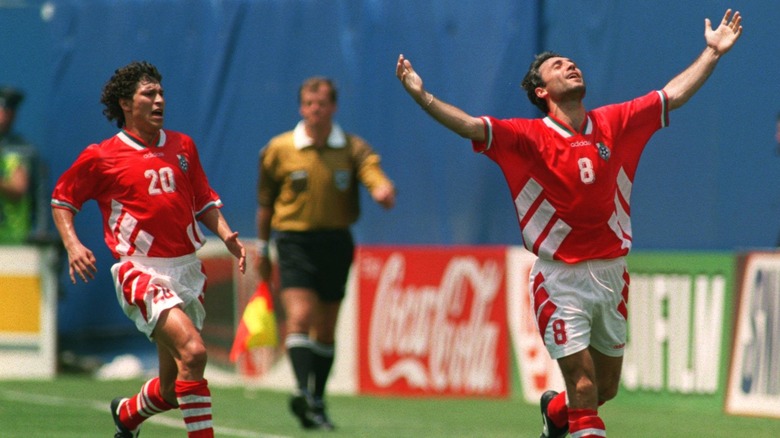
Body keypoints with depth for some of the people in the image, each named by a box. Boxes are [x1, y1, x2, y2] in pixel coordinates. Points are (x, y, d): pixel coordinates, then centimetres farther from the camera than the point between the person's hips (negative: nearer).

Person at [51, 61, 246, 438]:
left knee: (174, 388, 12)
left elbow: (204, 201, 21)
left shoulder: (182, 146, 11)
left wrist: (227, 236, 3)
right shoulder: (101, 157, -2)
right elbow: (61, 199, 10)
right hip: (141, 270, -6)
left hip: (186, 270, 6)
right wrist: (72, 244, -7)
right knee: (193, 350, -28)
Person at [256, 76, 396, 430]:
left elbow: (377, 180, -15)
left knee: (326, 329, 9)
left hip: (336, 242, 2)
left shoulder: (353, 149, 1)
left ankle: (317, 402, 20)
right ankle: (303, 392, -33)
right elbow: (266, 202, 11)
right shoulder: (279, 149, 1)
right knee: (300, 316, -20)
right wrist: (262, 248, 14)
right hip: (295, 239, -2)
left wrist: (384, 192, -39)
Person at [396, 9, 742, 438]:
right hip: (560, 278, -4)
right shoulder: (530, 137, -7)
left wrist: (713, 52, 12)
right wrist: (421, 96, -31)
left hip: (611, 274, 4)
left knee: (606, 387, 16)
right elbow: (470, 125, -18)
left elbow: (674, 94, 12)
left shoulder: (612, 124, 5)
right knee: (584, 388, -11)